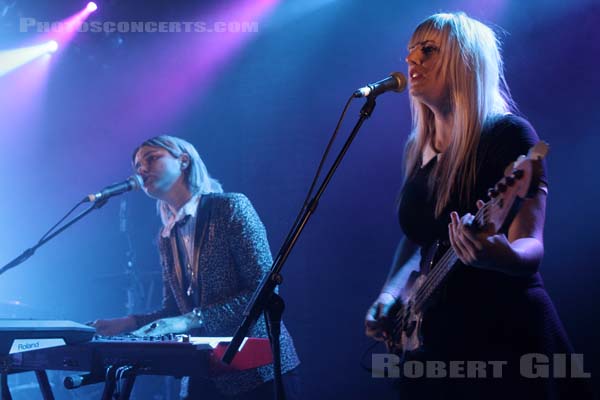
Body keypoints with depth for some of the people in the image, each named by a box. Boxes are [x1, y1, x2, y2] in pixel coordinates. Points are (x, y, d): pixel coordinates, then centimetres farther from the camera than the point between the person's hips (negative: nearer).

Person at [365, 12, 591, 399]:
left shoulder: (508, 134, -11)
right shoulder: (418, 147, 10)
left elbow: (530, 246, -20)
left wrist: (503, 256, -41)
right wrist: (390, 294, 5)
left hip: (507, 338, -7)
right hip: (434, 341, 7)